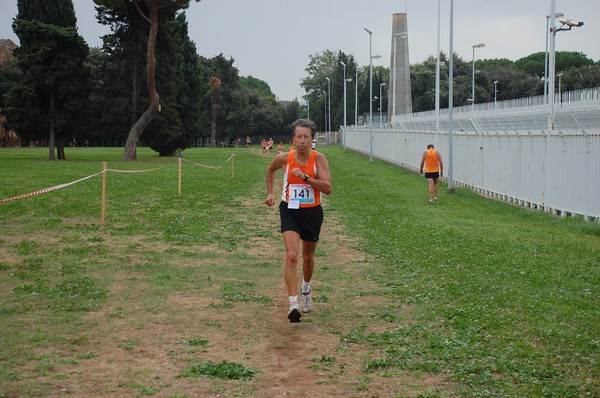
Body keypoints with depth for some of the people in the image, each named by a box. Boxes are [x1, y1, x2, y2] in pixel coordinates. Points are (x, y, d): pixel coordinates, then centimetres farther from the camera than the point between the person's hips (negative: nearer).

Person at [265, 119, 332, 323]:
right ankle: (293, 304, -24)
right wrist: (270, 193, 12)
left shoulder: (318, 159, -12)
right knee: (291, 256, -19)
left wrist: (305, 177, -28)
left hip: (312, 212, 1)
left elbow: (328, 188, -21)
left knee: (308, 257, 19)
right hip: (290, 211, -1)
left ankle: (306, 289, 49)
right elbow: (270, 170, 17)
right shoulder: (284, 158, -8)